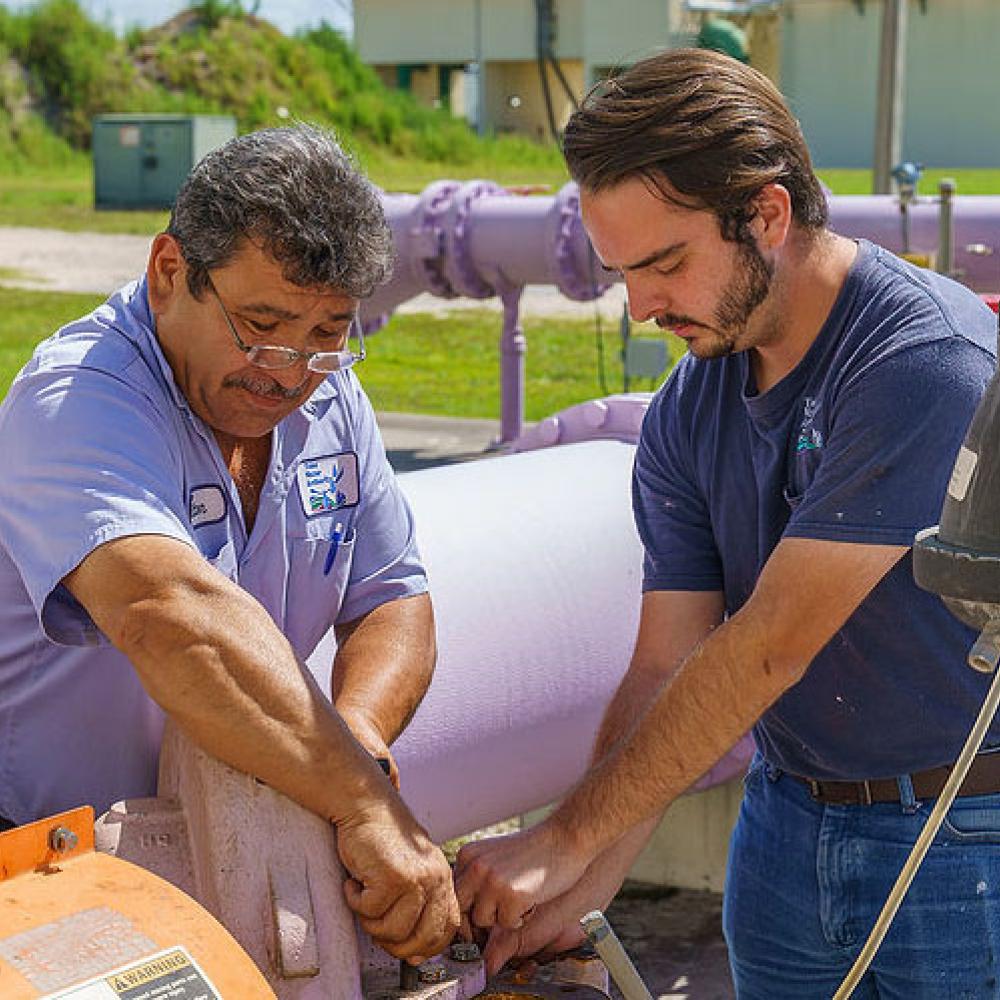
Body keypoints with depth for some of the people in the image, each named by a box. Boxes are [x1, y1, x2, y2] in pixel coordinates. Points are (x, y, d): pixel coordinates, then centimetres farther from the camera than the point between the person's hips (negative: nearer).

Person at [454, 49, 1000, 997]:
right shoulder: (687, 417, -1)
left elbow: (770, 645, -25)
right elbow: (665, 669, -3)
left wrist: (564, 840, -21)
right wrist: (570, 896, -14)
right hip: (786, 828, 6)